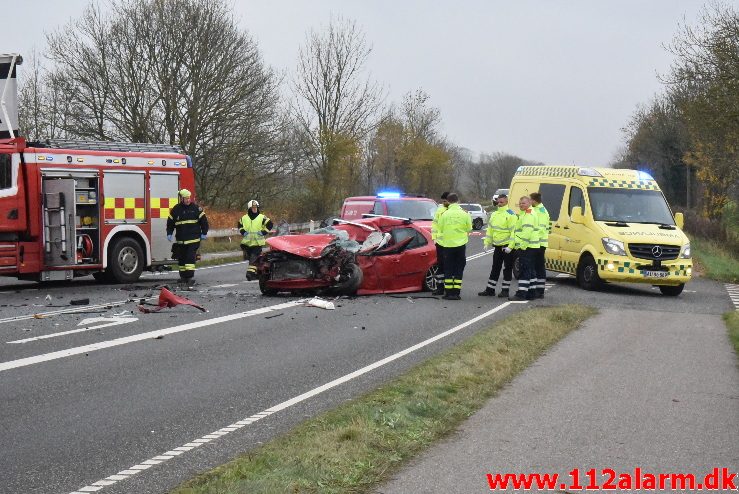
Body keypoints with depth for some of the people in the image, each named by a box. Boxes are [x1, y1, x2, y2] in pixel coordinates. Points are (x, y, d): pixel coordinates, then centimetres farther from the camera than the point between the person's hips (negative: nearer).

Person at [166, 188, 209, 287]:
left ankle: (189, 277, -13)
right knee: (181, 259, 8)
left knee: (190, 258, -11)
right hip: (180, 240, 3)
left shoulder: (196, 208, 0)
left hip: (193, 239, -3)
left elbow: (204, 220, 5)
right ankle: (183, 277, 18)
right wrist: (169, 234, 3)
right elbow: (170, 222, 12)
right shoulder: (176, 209, 5)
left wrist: (204, 233, 2)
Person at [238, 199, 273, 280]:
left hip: (257, 242, -4)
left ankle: (251, 272, -18)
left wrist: (263, 232, -9)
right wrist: (243, 232, 8)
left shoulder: (262, 217, -3)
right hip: (247, 242, 4)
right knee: (249, 258, 9)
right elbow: (240, 225, 24)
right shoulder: (244, 218, 7)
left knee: (254, 258, -12)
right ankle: (255, 273, 20)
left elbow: (270, 224, -2)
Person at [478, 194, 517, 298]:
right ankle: (490, 290, 16)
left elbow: (513, 231, -15)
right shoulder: (494, 214, 13)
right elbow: (490, 229, 18)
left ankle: (505, 290, 8)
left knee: (507, 269, 2)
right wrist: (487, 242, 11)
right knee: (495, 269, 12)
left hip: (507, 247, -7)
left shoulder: (510, 214, -10)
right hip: (497, 246, 7)